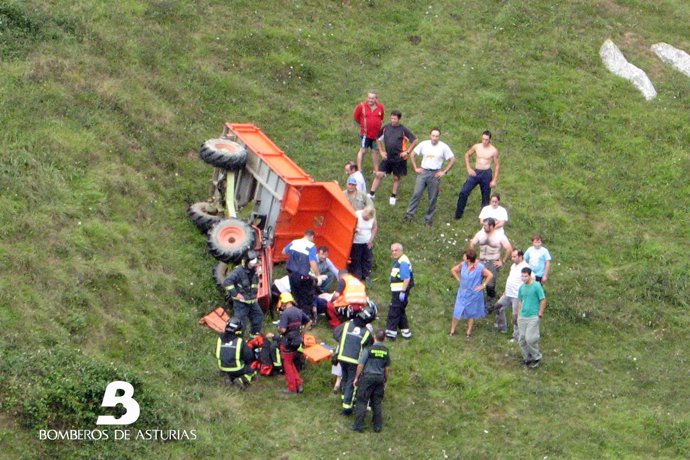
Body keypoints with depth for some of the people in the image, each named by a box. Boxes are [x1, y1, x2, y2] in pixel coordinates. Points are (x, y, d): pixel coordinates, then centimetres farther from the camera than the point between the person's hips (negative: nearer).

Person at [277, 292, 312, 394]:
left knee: (288, 365, 6)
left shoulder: (285, 313, -19)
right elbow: (309, 322, 17)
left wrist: (278, 328, -4)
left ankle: (292, 388, 12)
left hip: (287, 342, -7)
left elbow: (282, 329, -26)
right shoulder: (299, 311, 5)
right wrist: (303, 331, 20)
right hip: (297, 340, 7)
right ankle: (299, 384, 19)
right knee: (292, 363, 21)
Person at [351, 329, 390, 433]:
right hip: (380, 378, 4)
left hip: (367, 377, -4)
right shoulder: (386, 351, 1)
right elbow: (387, 368, 9)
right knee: (377, 403, 12)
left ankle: (359, 426, 2)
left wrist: (356, 377, 2)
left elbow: (360, 365, -10)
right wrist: (385, 381, 20)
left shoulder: (368, 349, -12)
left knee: (362, 402, 2)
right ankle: (377, 426, 15)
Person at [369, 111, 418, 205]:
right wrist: (381, 151, 6)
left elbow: (415, 141, -4)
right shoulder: (386, 128, 0)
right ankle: (371, 194, 7)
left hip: (399, 158, -3)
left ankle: (393, 196, 25)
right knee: (379, 174, -2)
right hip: (387, 157, 3)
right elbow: (379, 139, 15)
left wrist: (407, 152, -8)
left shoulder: (403, 130, -9)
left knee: (396, 178, 9)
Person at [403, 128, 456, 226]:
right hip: (423, 172, 1)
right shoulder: (424, 144, 1)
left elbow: (452, 160, -1)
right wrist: (415, 168, 3)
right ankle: (409, 214, 3)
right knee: (416, 194, -4)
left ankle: (429, 219, 14)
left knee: (433, 198, 4)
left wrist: (444, 172, -5)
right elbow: (413, 155, 12)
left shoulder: (443, 147, -5)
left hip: (435, 174, -1)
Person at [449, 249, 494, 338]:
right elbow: (453, 270, 6)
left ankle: (469, 332, 29)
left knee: (471, 314, 14)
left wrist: (483, 285, -16)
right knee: (457, 312, 4)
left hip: (473, 295, -3)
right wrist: (459, 280, 0)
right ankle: (452, 331, 17)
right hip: (462, 293, 3)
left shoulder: (480, 268, -22)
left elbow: (490, 275, -18)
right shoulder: (463, 265, -10)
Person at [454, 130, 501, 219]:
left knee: (485, 197, 6)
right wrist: (468, 168, 5)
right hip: (475, 172, 2)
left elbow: (497, 165, 1)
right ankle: (458, 214, 1)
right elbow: (467, 155, 17)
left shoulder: (494, 151, -5)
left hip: (486, 173, -2)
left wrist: (494, 180, -4)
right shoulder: (476, 147, 2)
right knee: (464, 192, -10)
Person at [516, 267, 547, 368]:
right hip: (522, 317, 6)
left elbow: (543, 300, -9)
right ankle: (527, 358, 21)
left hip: (533, 317, -6)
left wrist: (540, 314, -10)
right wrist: (518, 315, 14)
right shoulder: (522, 287, 7)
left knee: (530, 339, -11)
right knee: (522, 339, 7)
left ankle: (536, 357, 7)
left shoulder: (536, 286, -11)